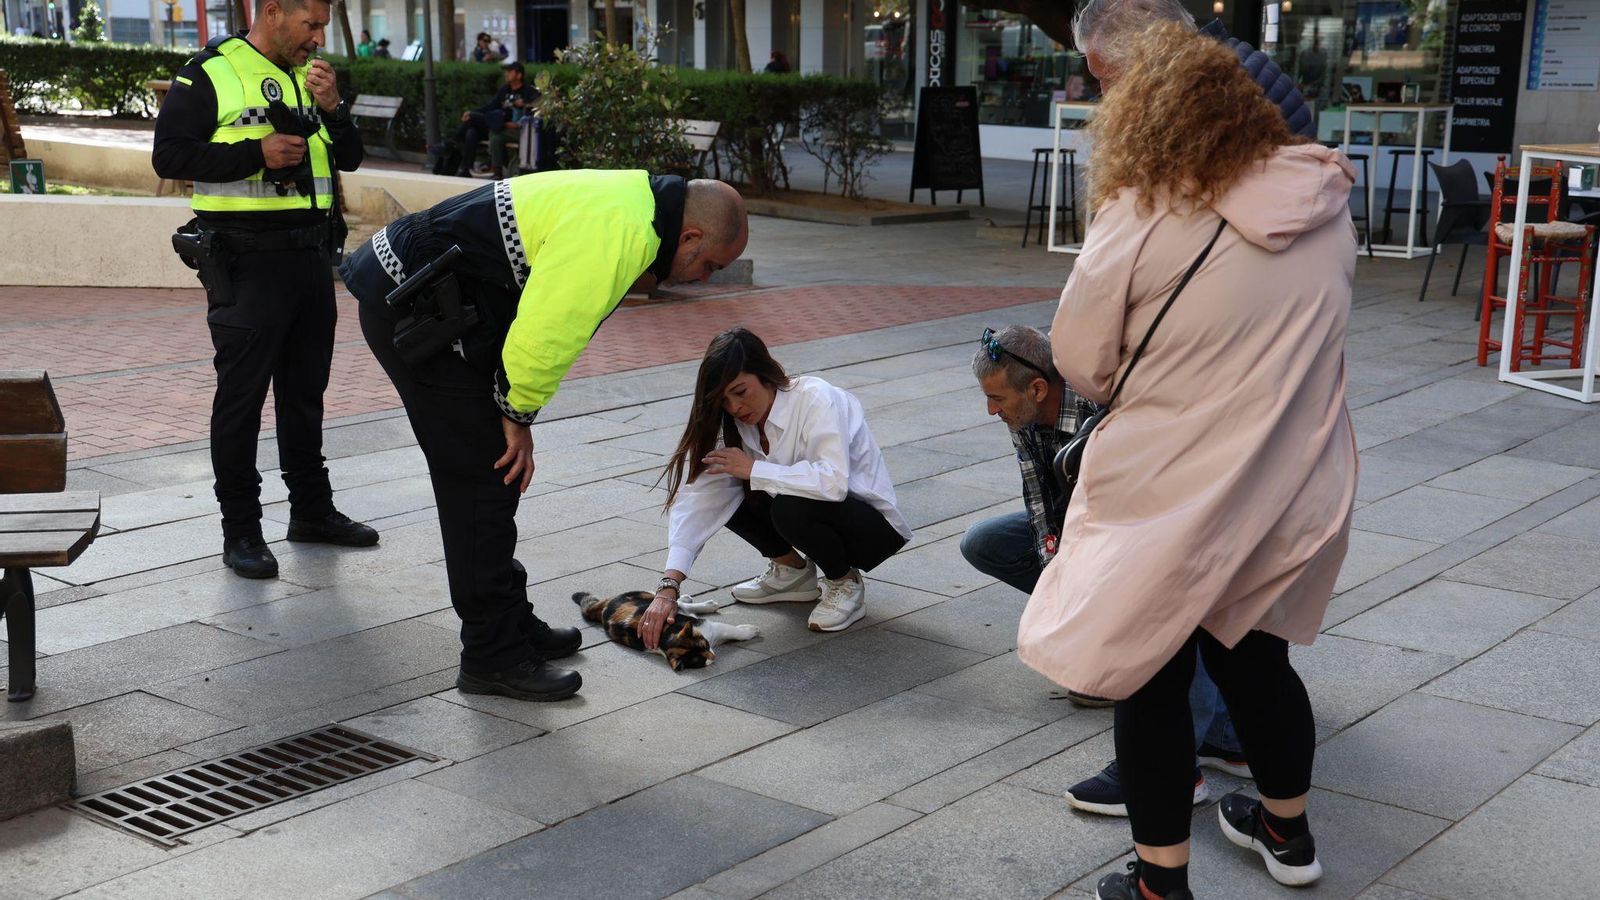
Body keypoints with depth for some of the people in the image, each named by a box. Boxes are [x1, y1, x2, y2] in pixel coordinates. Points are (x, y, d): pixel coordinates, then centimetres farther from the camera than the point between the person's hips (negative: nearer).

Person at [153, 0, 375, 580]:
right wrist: (258, 153, -19)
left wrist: (331, 108, -5)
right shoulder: (209, 74, -7)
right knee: (241, 396, -2)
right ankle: (240, 531, 6)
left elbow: (350, 158, 14)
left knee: (305, 390, 15)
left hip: (310, 255, 7)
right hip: (246, 264, -7)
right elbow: (170, 156, -12)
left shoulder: (311, 75, 13)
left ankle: (312, 510, 27)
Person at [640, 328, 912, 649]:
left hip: (873, 526, -7)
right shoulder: (734, 423, -6)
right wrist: (668, 586, -27)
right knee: (726, 493, -12)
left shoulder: (815, 399, -24)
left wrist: (753, 469, -31)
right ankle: (793, 571, 8)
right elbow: (697, 499, -16)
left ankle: (846, 583, -6)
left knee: (791, 508, -34)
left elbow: (833, 483, -39)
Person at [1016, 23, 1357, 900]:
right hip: (1297, 488, 5)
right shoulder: (1328, 203, -1)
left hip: (1174, 495, -5)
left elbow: (1080, 359, -8)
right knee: (1254, 652, 25)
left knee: (1151, 677, 11)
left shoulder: (1140, 219, -17)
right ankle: (1286, 829, 42)